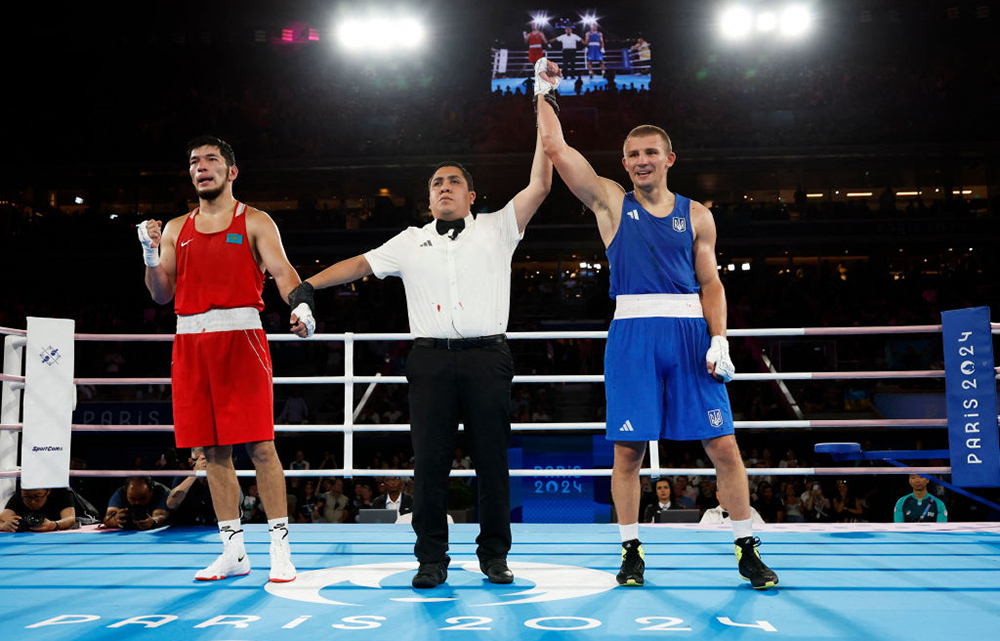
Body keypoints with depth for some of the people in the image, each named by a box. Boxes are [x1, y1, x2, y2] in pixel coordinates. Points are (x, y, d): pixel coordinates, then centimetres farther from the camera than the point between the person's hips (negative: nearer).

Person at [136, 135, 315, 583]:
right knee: (213, 450, 6)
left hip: (240, 338, -4)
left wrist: (301, 306, -28)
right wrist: (150, 252, -1)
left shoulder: (255, 223, 6)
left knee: (259, 445, -7)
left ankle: (280, 549, 0)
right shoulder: (176, 229, 18)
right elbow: (162, 295, 15)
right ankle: (233, 551, 15)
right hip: (191, 342, 5)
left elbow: (282, 270, -9)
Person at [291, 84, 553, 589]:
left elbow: (539, 186, 5)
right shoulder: (411, 242, 19)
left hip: (486, 357, -1)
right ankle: (431, 559, 10)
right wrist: (307, 284, 9)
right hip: (431, 359, 2)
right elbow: (361, 264, 18)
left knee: (492, 459, 1)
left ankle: (494, 554, 14)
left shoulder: (496, 229, 12)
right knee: (429, 461, 0)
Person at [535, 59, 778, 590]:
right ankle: (631, 550, 18)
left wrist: (718, 339, -2)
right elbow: (555, 147, 5)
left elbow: (710, 283, 12)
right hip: (632, 331, -1)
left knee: (723, 446, 1)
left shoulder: (696, 216, 13)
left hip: (690, 332, 1)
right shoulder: (610, 201, 9)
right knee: (628, 449, 2)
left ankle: (747, 550, 15)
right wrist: (542, 88, 13)